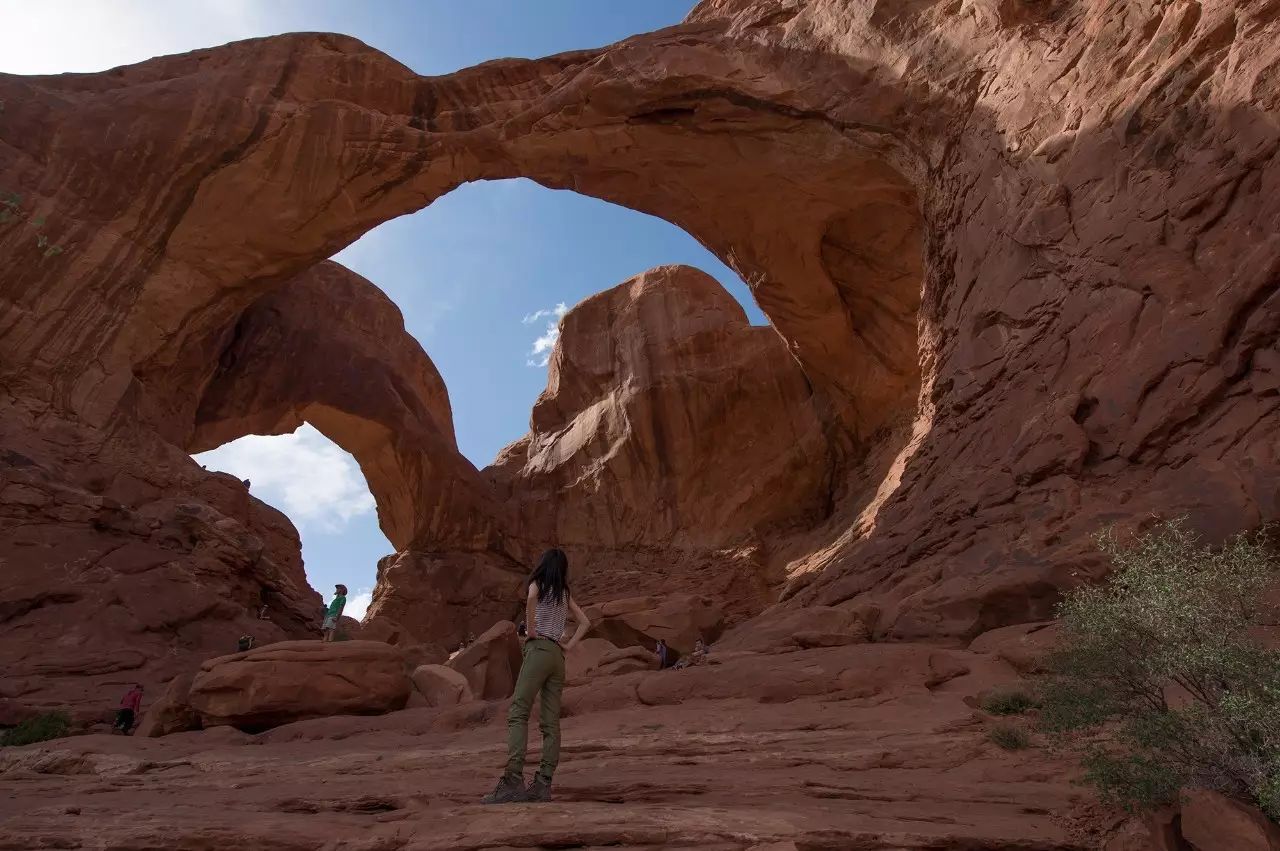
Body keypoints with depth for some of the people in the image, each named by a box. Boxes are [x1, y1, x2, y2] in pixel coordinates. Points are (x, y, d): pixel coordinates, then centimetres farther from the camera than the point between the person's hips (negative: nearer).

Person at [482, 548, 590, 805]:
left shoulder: (537, 584, 4)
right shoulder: (565, 593, 21)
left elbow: (531, 598, -21)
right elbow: (585, 623, 21)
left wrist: (530, 630, -11)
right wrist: (569, 647, 14)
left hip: (539, 649, -6)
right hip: (558, 655, 7)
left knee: (518, 713, -12)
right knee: (551, 722, 2)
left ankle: (514, 780, -23)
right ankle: (543, 783, -2)